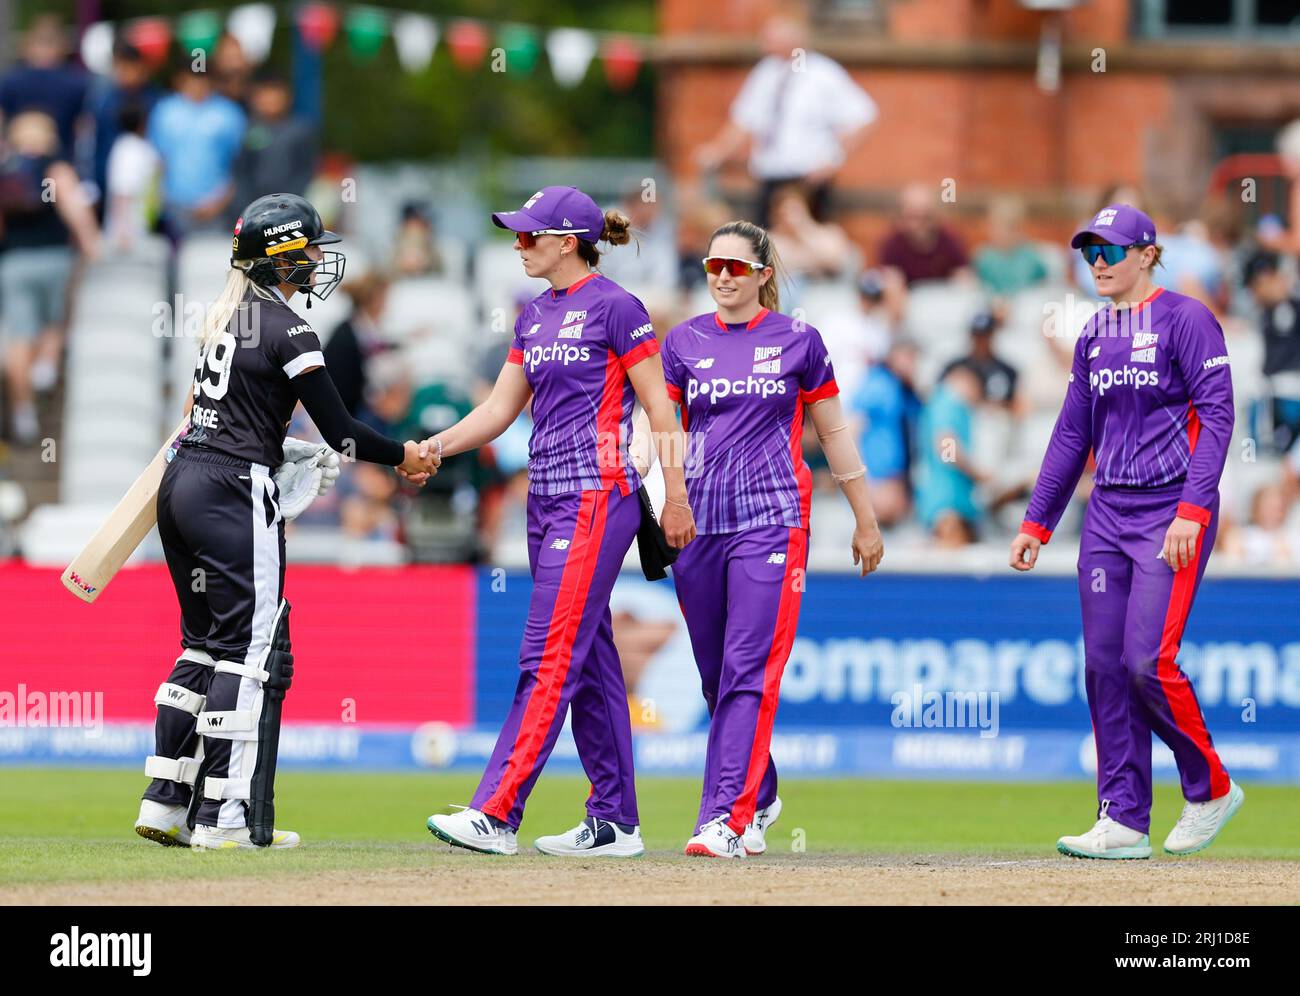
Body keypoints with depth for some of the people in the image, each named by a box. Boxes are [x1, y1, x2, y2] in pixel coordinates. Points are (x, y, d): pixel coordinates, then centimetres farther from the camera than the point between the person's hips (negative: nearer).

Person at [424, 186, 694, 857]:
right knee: (588, 662, 11)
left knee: (550, 657, -12)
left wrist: (675, 496, -9)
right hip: (546, 499, 9)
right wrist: (435, 447, 0)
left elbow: (659, 406, -7)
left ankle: (496, 815, -18)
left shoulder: (613, 308, -8)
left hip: (597, 497, -9)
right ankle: (614, 821, 15)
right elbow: (500, 409, 15)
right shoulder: (535, 317, 16)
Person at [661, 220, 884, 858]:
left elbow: (834, 433, 10)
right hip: (698, 519, 3)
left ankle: (727, 819, -19)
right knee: (717, 678, 9)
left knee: (749, 670, -13)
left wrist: (866, 520, 12)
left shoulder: (797, 341, 4)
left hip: (771, 518, -3)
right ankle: (758, 800, 28)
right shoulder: (684, 342, 10)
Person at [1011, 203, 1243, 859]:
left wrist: (1192, 512, -21)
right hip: (1107, 511, 7)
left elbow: (1216, 418, -12)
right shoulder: (1095, 336, 14)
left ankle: (1210, 788, 5)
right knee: (1104, 666, 2)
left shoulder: (1185, 319, -7)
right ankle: (1123, 821, 5)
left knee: (1148, 660, -15)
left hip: (1171, 509, -7)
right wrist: (1036, 523, 15)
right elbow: (1072, 435, 19)